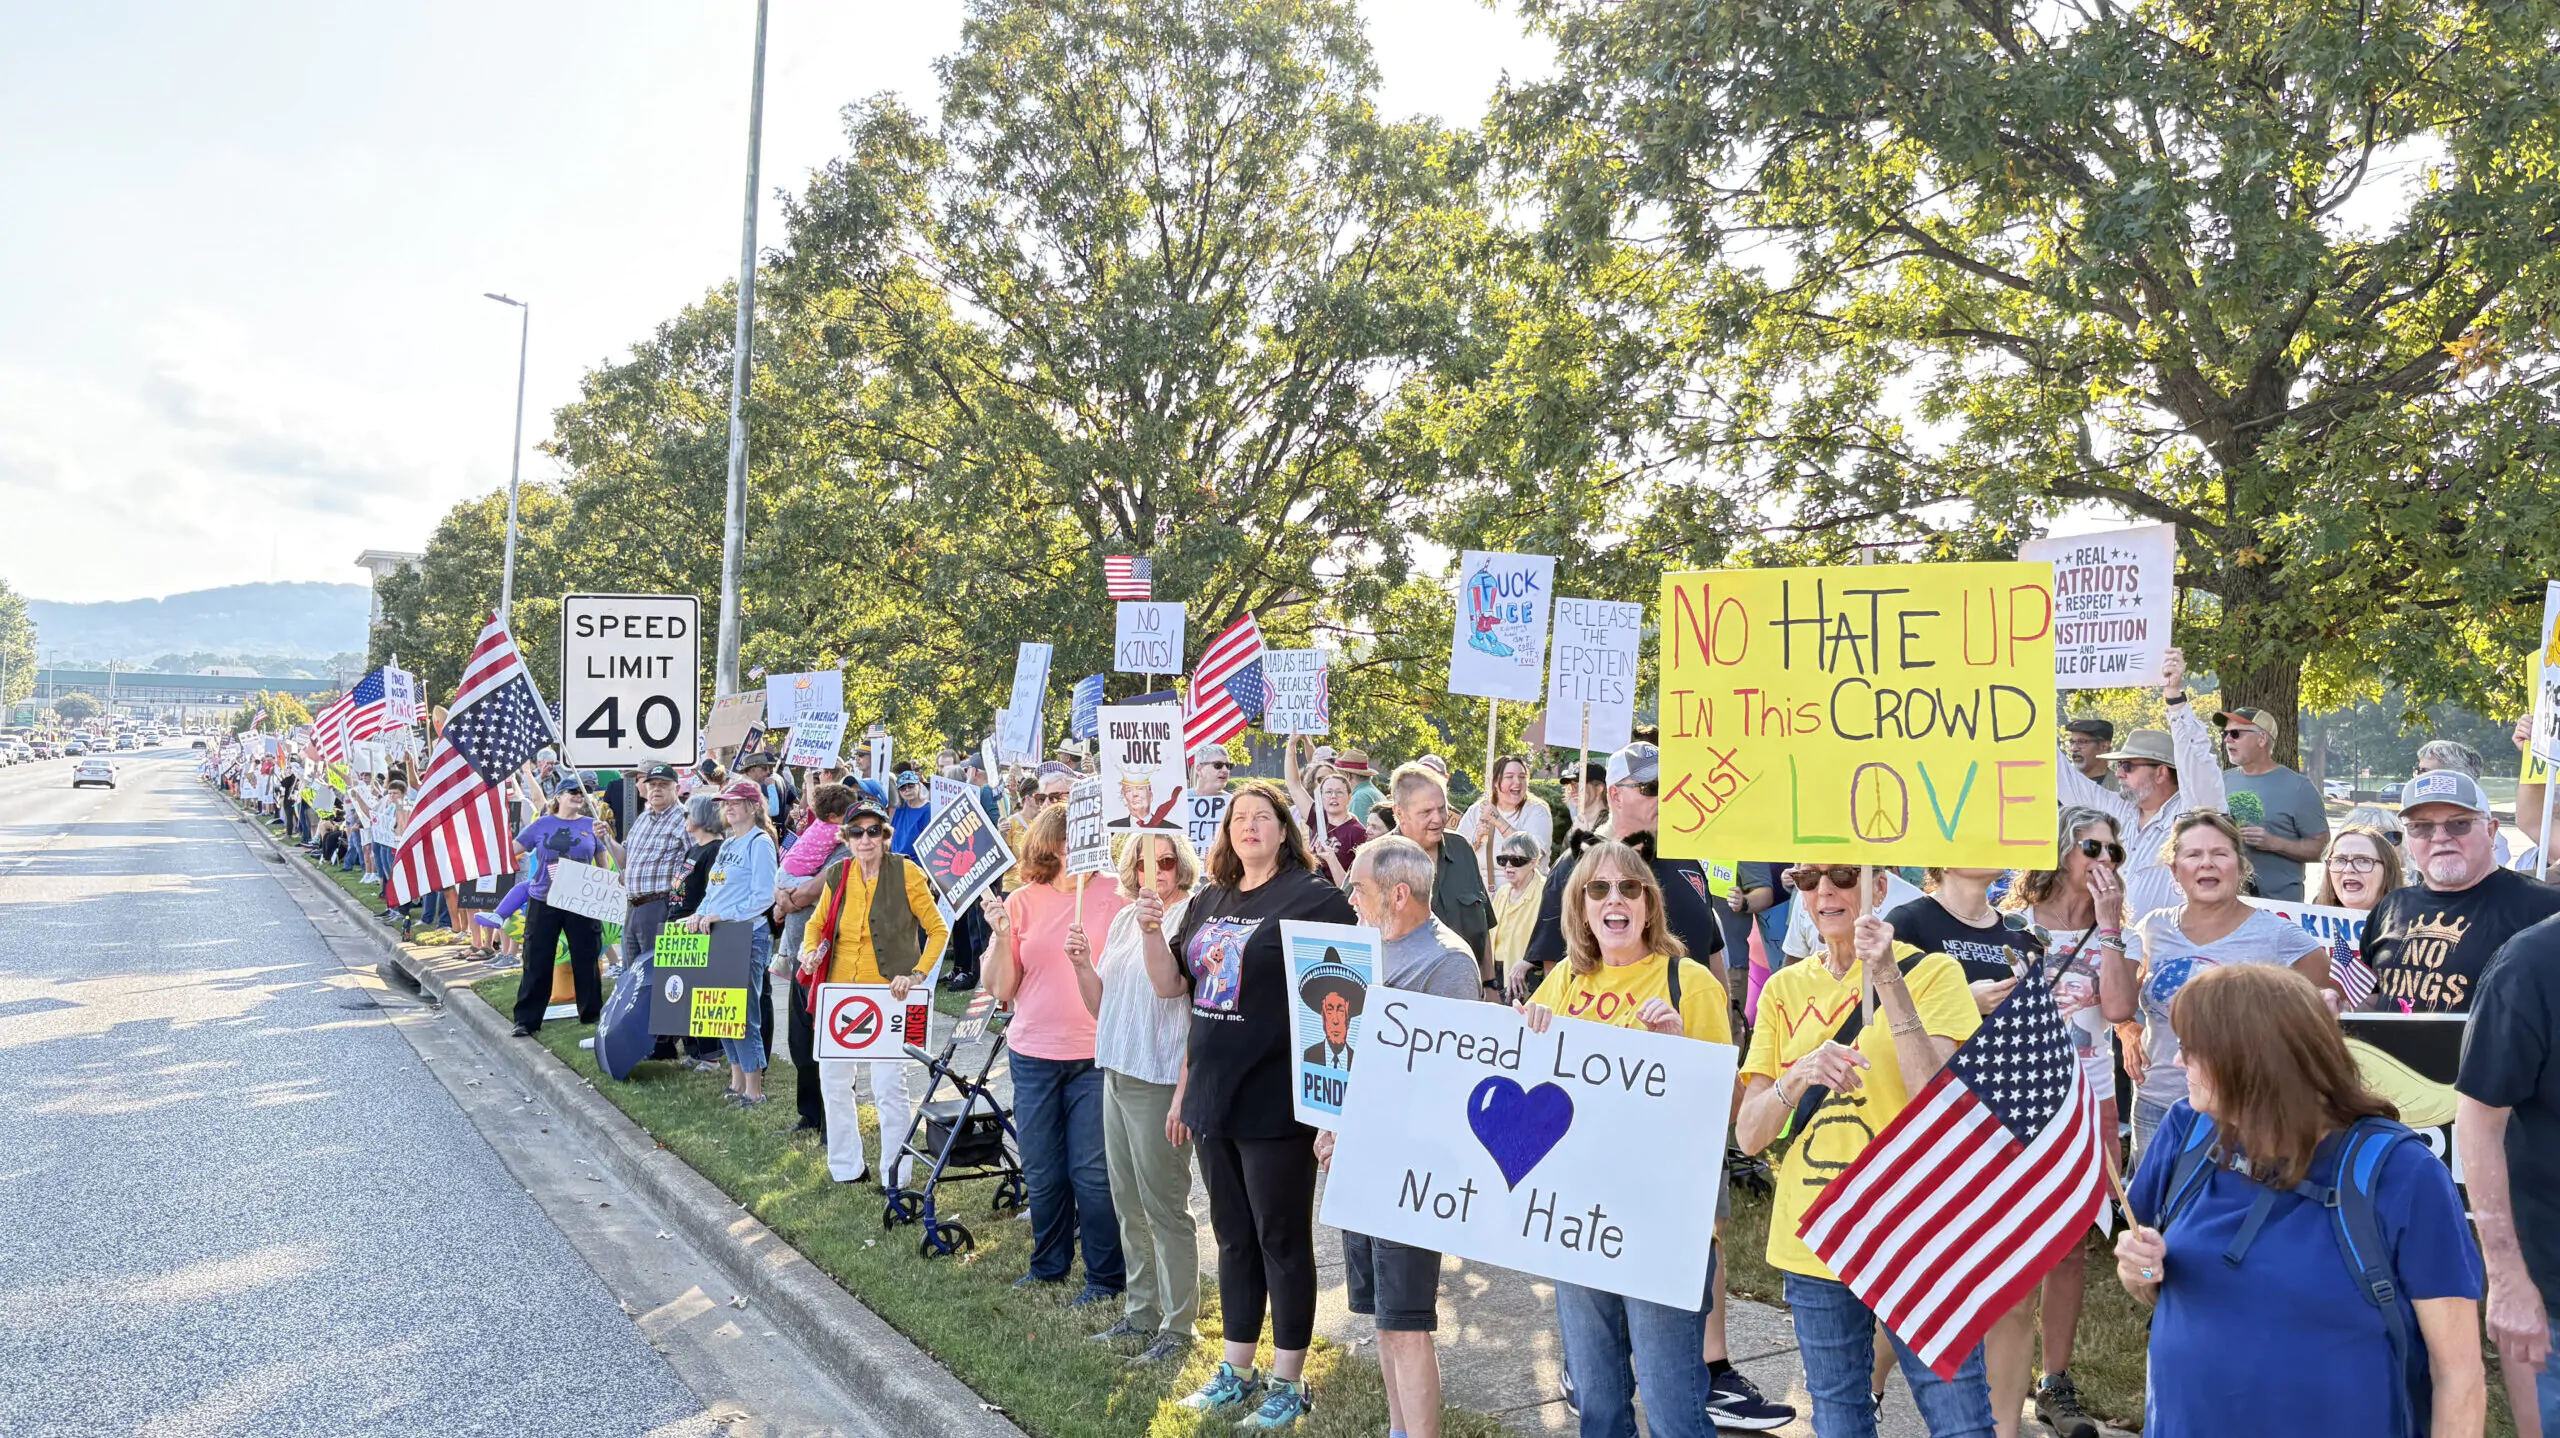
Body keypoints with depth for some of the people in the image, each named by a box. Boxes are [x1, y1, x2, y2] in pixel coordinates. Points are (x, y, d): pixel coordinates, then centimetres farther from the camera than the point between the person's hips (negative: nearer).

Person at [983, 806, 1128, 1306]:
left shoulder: (1112, 897, -4)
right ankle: (1048, 1265, 33)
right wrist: (1000, 933, -12)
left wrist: (1088, 963, -20)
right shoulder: (1022, 902, 4)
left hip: (1095, 1057, -3)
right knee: (1042, 1173, 13)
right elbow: (1001, 989, 3)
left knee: (1092, 1172, -1)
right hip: (1033, 1054, 3)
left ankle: (1105, 1276, 16)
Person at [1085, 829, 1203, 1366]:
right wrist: (1081, 964, -5)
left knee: (1165, 1206, -1)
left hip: (1158, 1079, -8)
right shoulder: (1123, 919, 12)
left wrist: (1152, 930, -37)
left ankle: (1177, 1326, 10)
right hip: (1117, 1072, 8)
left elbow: (1169, 986, -25)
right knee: (1128, 1205, 17)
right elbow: (1101, 1004, 13)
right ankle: (1141, 1312, 30)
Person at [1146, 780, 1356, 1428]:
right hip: (1215, 1100, 6)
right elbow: (1170, 982, 17)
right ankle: (1236, 1372, 30)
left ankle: (1288, 1381, 20)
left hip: (1276, 1105, -6)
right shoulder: (1210, 900, 10)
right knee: (1233, 1239, 17)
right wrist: (1151, 928, -1)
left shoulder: (1314, 899, -10)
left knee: (1282, 1242, 6)